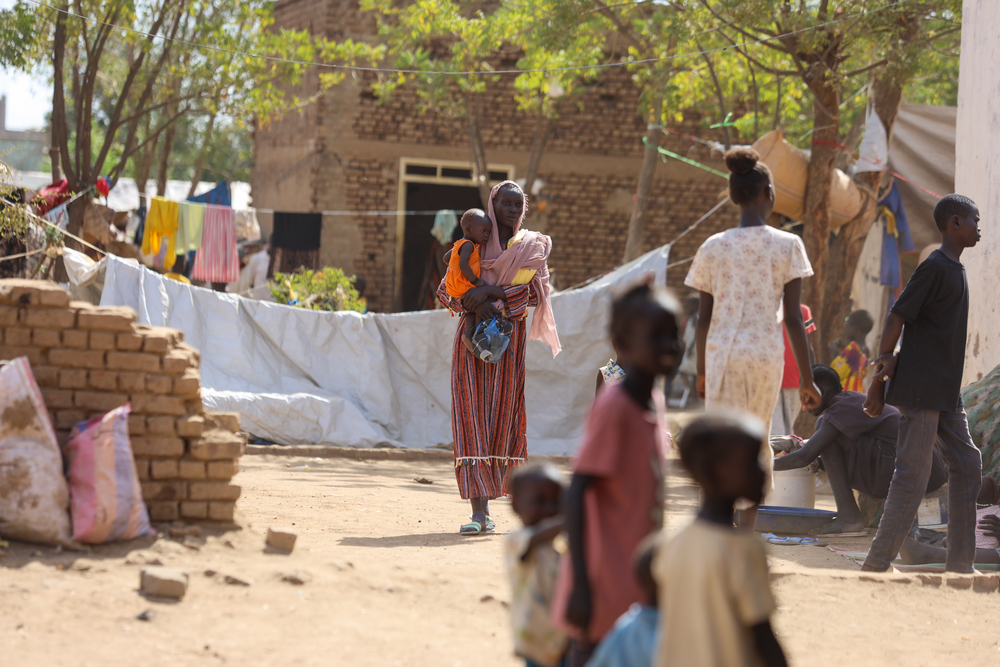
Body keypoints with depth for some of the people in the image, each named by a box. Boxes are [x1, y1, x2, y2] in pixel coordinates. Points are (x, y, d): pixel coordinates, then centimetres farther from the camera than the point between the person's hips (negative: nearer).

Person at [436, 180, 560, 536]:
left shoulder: (533, 247, 8)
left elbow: (534, 293, -7)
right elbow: (445, 291, 7)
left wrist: (487, 291, -17)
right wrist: (475, 305, -13)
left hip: (509, 340, 0)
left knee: (503, 416, -2)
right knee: (473, 416, -8)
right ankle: (479, 510, -12)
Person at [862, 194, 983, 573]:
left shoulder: (955, 270, 16)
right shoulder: (935, 267, -13)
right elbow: (898, 317, -15)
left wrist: (889, 360, 5)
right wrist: (879, 382, -15)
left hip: (947, 392, 10)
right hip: (922, 388, -10)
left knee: (966, 466, 8)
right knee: (913, 474, -8)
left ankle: (959, 565, 11)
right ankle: (876, 565, -3)